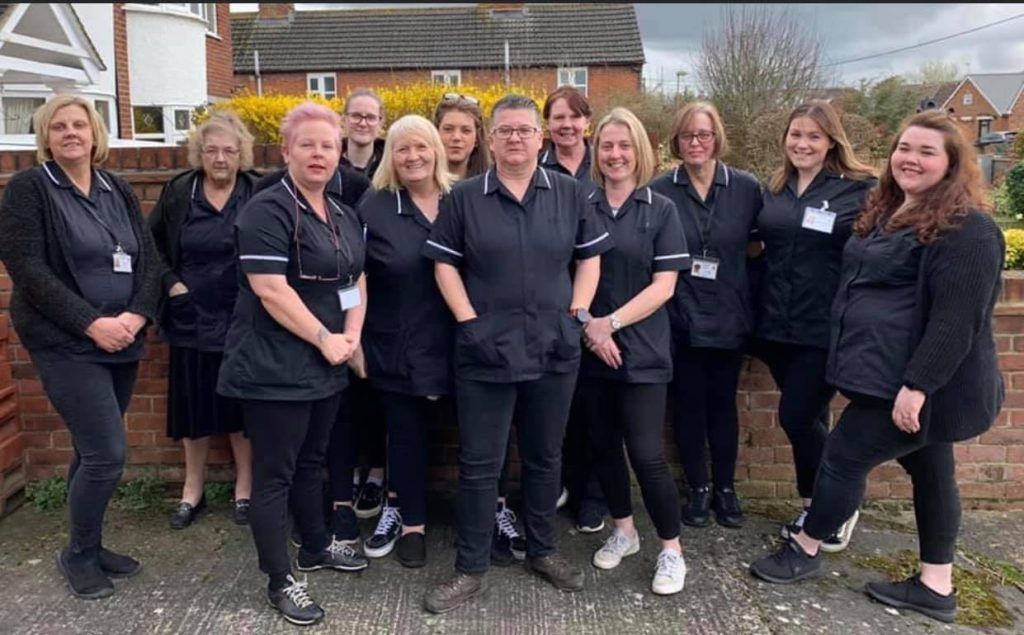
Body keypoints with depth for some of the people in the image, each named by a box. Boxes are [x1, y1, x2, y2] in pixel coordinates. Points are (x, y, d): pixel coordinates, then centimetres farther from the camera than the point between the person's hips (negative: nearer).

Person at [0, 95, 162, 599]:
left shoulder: (119, 191, 10)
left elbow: (151, 260, 5)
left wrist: (136, 315, -12)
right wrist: (92, 323, -20)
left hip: (121, 342, 5)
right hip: (66, 344, -5)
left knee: (94, 450, 14)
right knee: (107, 453, -9)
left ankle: (88, 547, 29)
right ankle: (78, 556, 14)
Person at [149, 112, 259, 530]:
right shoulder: (178, 192, 0)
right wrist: (169, 283, -1)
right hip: (192, 318, 2)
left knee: (242, 404, 9)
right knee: (194, 405, 10)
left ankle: (244, 487, 25)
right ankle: (192, 490, 27)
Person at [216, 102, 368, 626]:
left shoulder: (344, 216, 12)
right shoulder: (267, 211, -14)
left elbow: (356, 280, 15)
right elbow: (270, 290, -21)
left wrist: (351, 336, -1)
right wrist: (325, 339, -17)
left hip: (326, 366, 8)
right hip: (275, 368, -8)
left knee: (310, 461, 21)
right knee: (274, 473, 3)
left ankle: (316, 547, 38)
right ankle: (280, 580, 14)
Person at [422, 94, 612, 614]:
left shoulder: (569, 193, 5)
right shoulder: (464, 197, 0)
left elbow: (590, 257, 9)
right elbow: (444, 263, 2)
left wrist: (578, 315, -2)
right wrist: (467, 320, -8)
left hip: (554, 349, 2)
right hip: (485, 351, -2)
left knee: (544, 456, 16)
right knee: (479, 463, 4)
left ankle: (542, 551, 34)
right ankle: (470, 570, 18)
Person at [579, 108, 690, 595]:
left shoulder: (661, 210, -1)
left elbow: (664, 285, -7)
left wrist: (612, 322, -15)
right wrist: (588, 327, -10)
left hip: (641, 350, -3)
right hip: (590, 349, 3)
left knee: (646, 454, -5)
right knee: (602, 445, 11)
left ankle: (672, 550, 14)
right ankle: (623, 530, 32)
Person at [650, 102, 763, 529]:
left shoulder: (746, 188, -1)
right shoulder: (659, 192, -5)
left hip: (728, 317, 1)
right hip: (680, 318, -1)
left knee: (723, 403, 11)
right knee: (688, 404, 8)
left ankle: (725, 489, 27)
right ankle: (698, 489, 25)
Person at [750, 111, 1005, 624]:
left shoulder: (966, 230, -18)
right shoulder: (887, 213, 12)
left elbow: (956, 320, -24)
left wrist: (917, 386, -27)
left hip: (920, 385, -10)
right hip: (889, 374, 10)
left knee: (845, 457, 0)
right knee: (929, 471, 15)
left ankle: (805, 551, 21)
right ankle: (935, 587, 27)